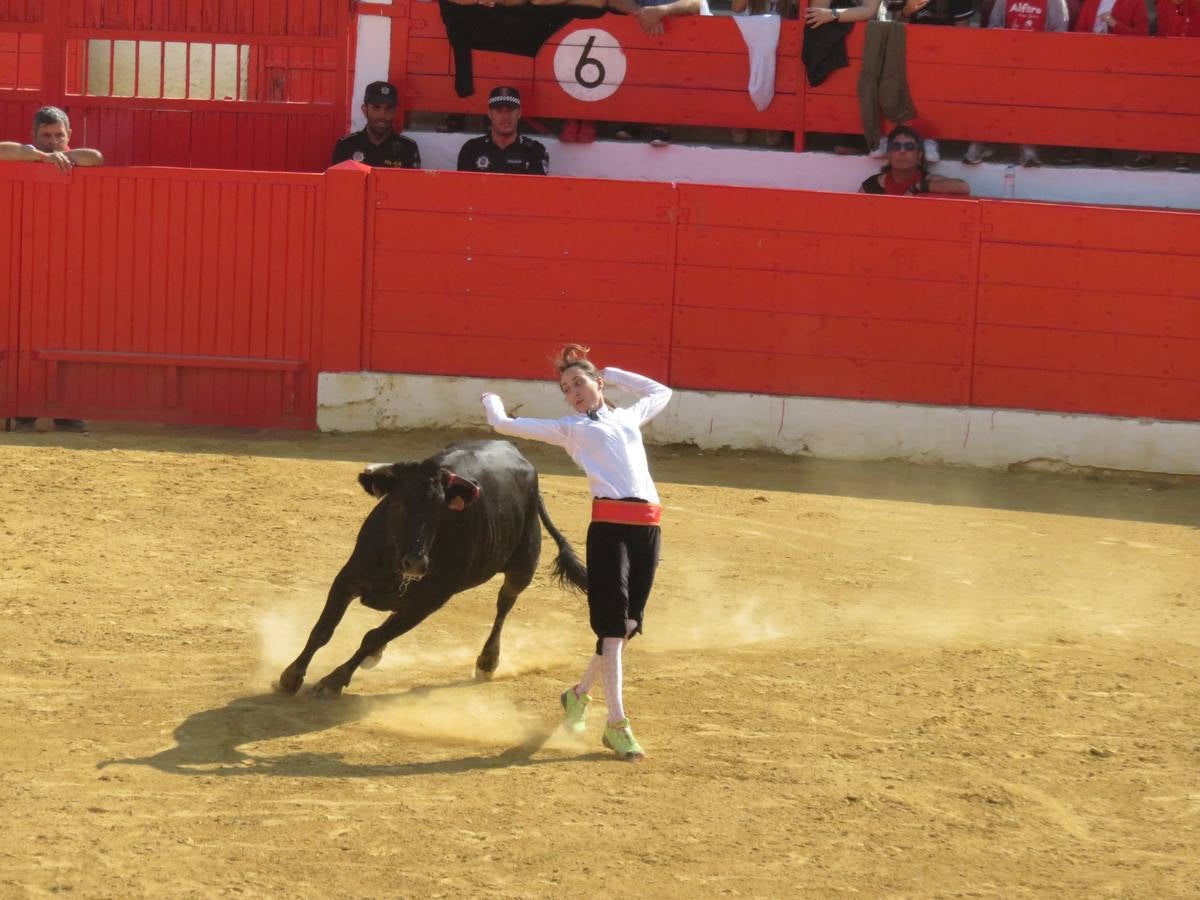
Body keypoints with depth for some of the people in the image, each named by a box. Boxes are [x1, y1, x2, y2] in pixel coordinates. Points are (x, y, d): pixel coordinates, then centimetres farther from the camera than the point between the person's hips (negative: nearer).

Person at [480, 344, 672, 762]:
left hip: (648, 526, 5)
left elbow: (661, 391, 43)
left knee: (629, 624, 7)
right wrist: (492, 401, 36)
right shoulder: (569, 428, 13)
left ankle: (579, 693, 29)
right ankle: (617, 724, -11)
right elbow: (504, 424, 15)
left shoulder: (630, 416, 25)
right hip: (609, 524, -5)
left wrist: (612, 374, 38)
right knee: (612, 625, -10)